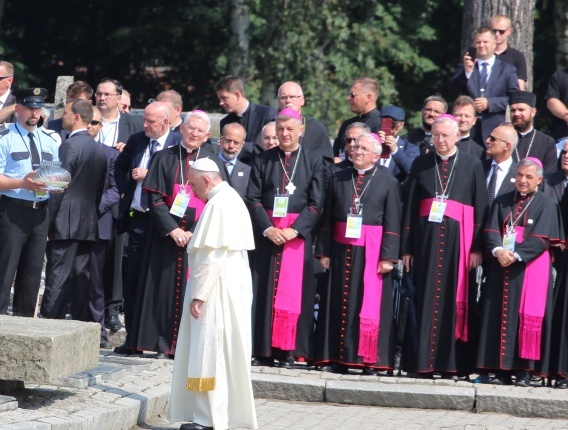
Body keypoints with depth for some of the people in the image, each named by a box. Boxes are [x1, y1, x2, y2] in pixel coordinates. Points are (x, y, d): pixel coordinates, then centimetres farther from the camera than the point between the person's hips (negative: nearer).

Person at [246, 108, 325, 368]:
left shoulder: (314, 162, 4)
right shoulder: (263, 160, 8)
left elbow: (316, 204, -1)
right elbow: (253, 198, 3)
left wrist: (295, 230, -14)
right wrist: (267, 228, -12)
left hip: (298, 236, -1)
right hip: (267, 234, 1)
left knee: (293, 294, -2)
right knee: (264, 292, 0)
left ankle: (289, 352, 0)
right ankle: (263, 351, 2)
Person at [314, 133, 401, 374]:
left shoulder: (388, 182, 1)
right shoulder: (339, 180, 11)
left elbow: (393, 223, -4)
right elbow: (327, 218, 11)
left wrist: (388, 257, -11)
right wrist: (323, 252, 3)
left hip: (371, 253, -3)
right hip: (341, 252, 3)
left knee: (370, 305, -3)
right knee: (340, 304, 3)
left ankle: (369, 359, 0)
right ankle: (339, 358, 6)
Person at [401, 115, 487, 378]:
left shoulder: (472, 165, 6)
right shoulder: (421, 165, 10)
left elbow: (481, 208, 2)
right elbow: (409, 206, 8)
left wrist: (477, 248, -6)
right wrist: (406, 247, 1)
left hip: (458, 240, -1)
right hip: (426, 239, 1)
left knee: (455, 300, -2)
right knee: (426, 299, 0)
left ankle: (452, 364, -1)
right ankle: (423, 362, 1)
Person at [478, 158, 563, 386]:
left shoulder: (546, 204, 2)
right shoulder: (502, 202, 14)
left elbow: (541, 239, -8)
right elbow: (491, 230, 4)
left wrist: (516, 255, -19)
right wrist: (498, 250, -16)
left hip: (531, 268, -4)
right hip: (502, 267, 4)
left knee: (527, 317, -7)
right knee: (500, 315, 0)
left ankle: (524, 370, -7)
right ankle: (501, 369, 1)